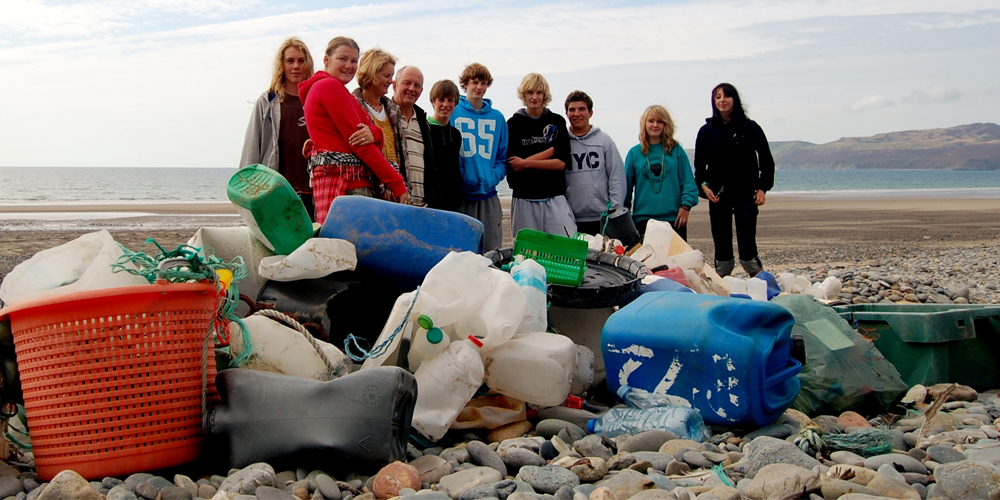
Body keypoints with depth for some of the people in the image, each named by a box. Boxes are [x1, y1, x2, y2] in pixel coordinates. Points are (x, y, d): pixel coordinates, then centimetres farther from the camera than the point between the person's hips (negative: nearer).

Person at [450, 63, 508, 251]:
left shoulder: (497, 118, 12)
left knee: (492, 252, 3)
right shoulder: (452, 113, 2)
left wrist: (492, 177, -5)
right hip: (459, 194, -3)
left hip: (488, 194, 3)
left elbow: (503, 157, 13)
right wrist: (458, 178, -13)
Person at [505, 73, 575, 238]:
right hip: (524, 199, -1)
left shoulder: (557, 122, 10)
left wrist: (526, 163, -8)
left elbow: (561, 162, 0)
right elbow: (511, 164, -5)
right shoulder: (514, 124, 7)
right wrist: (550, 151, -5)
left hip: (555, 196, 1)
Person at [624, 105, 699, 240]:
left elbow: (688, 181, 3)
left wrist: (686, 205, -8)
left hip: (674, 218, 0)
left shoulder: (676, 150, 5)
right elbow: (626, 185, 8)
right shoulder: (634, 153, 5)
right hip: (644, 218, 0)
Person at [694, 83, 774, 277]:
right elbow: (699, 165, 12)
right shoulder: (706, 131, 8)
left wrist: (762, 188, -4)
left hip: (745, 195, -3)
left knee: (747, 247, -9)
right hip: (718, 196, 3)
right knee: (722, 248, 5)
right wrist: (703, 185, -5)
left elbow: (766, 159, 5)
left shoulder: (749, 128, 2)